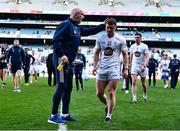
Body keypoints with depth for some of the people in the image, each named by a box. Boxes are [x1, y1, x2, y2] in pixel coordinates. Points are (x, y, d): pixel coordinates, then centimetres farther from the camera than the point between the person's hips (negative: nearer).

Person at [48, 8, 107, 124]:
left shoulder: (77, 28, 17)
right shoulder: (66, 25, -12)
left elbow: (90, 31, 31)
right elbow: (56, 40, -20)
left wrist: (103, 26, 27)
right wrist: (62, 55, -27)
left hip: (69, 61, 10)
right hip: (62, 59, -10)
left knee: (68, 88, 12)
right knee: (61, 87, -9)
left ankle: (65, 114, 20)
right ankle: (53, 116, -3)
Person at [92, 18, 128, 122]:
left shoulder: (121, 39, -1)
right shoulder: (100, 38, 6)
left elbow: (125, 55, 4)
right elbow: (97, 53, 12)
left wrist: (126, 69, -4)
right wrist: (95, 66, 0)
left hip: (114, 69, -3)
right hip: (101, 69, 3)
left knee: (111, 93, -8)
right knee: (99, 94, 5)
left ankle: (109, 115, 2)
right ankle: (107, 105, 35)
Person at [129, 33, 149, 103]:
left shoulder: (144, 46, -6)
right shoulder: (132, 46, 7)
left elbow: (147, 57, -11)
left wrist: (144, 66, -24)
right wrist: (130, 67, 16)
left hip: (142, 66, -2)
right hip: (134, 66, 3)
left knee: (143, 83, 9)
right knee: (133, 82, -12)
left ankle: (145, 95, 35)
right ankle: (134, 98, -14)